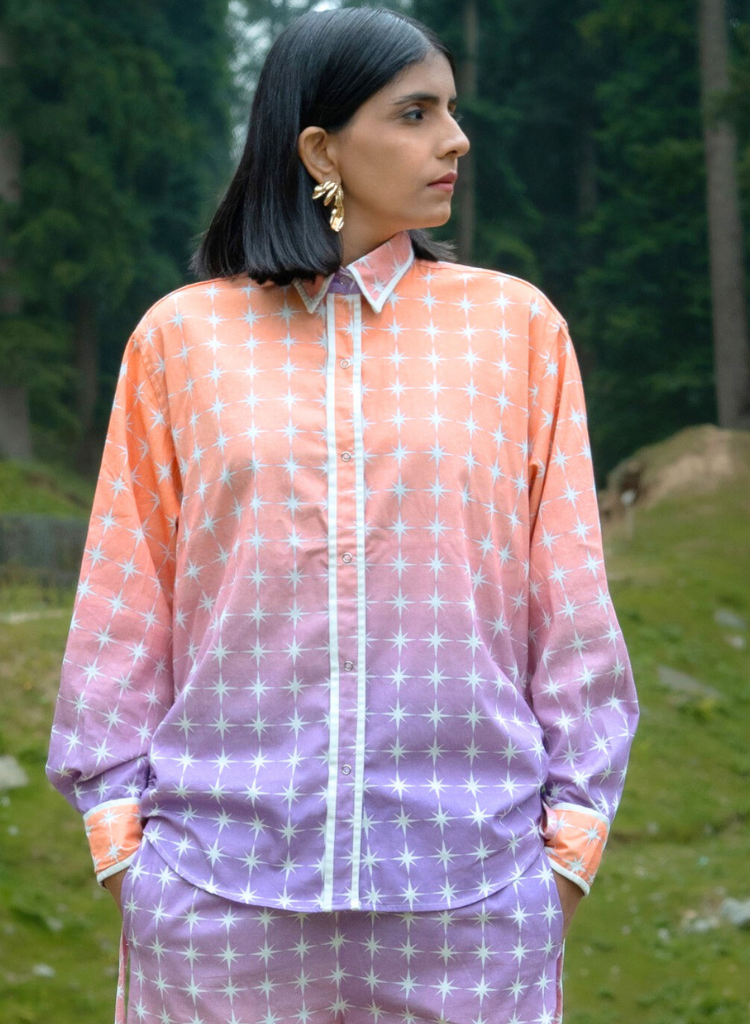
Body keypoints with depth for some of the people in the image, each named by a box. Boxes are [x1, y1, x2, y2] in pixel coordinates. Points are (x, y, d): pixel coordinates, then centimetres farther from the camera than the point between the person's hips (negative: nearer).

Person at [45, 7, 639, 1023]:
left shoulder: (516, 323, 6)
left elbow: (570, 599, 5)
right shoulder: (181, 337, 4)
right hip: (224, 885, 0)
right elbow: (123, 609, 6)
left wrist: (570, 834, 2)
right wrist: (118, 832, 2)